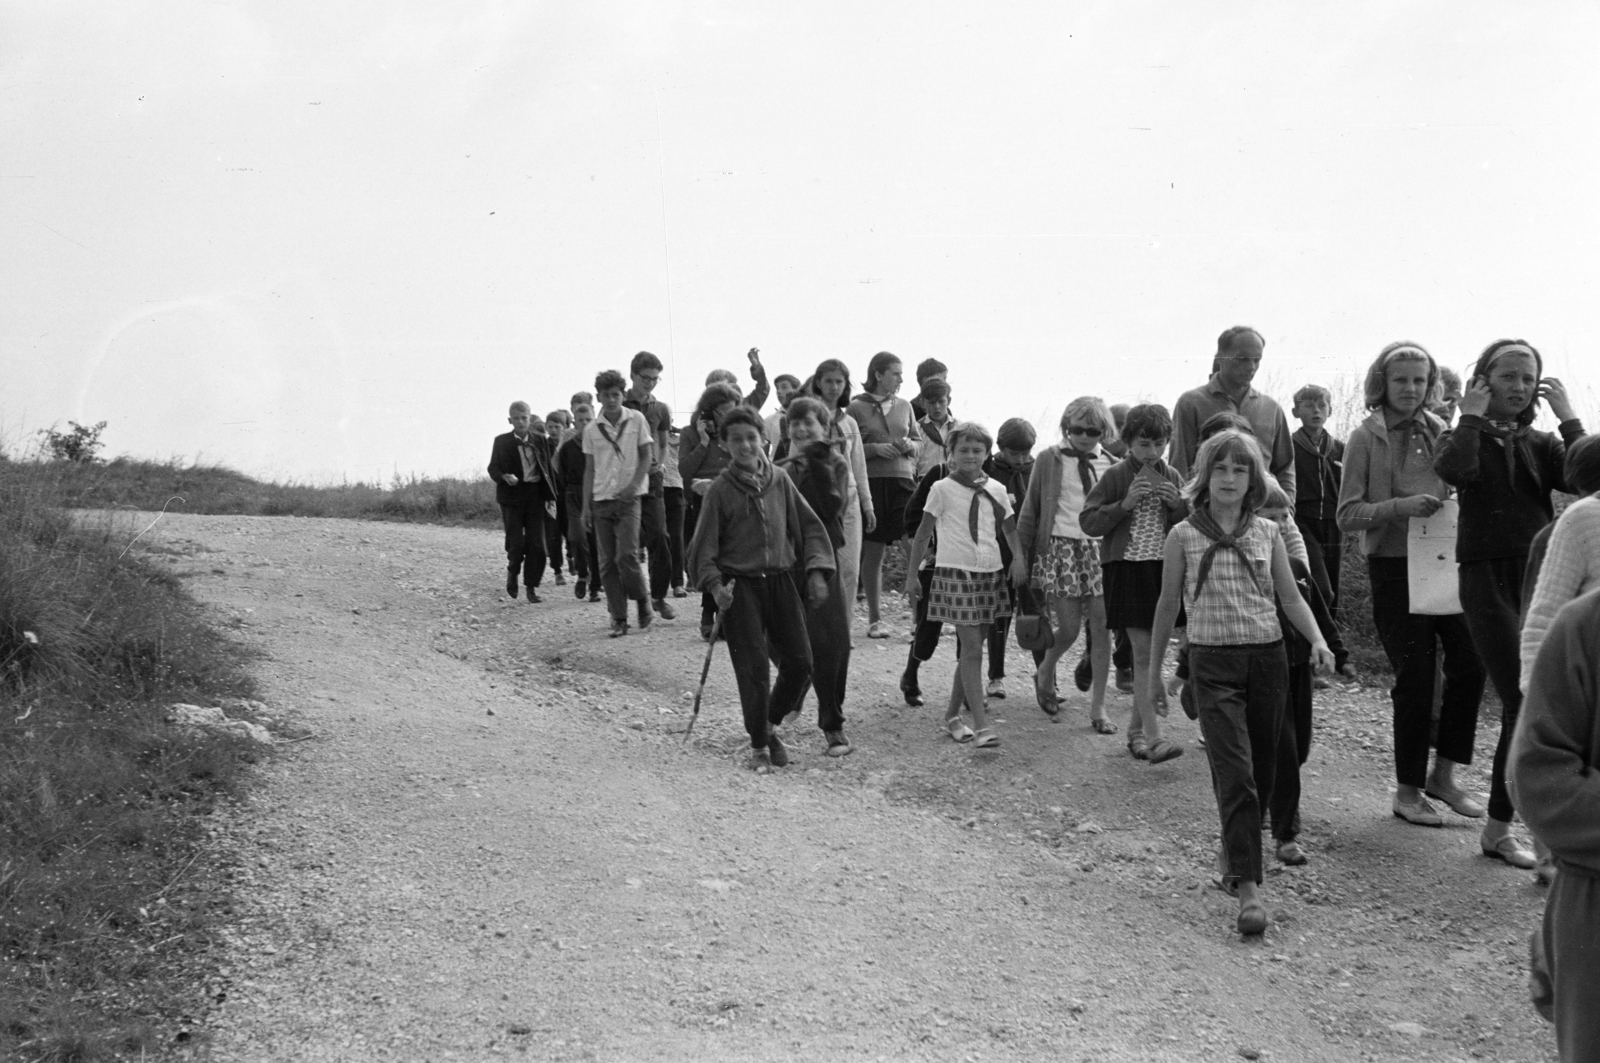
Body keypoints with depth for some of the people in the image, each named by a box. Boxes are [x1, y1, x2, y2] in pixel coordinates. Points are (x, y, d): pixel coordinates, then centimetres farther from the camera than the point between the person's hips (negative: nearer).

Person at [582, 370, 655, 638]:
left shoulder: (636, 420, -1)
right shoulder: (592, 430, 5)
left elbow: (646, 457, 1)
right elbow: (589, 470, 10)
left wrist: (634, 485, -14)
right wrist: (586, 506, 5)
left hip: (628, 498, -3)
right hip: (601, 500, 3)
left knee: (627, 555, -14)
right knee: (607, 562, 2)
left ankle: (642, 599, 10)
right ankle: (618, 618, 8)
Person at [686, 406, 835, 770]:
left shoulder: (780, 480, 3)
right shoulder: (720, 490, -7)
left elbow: (809, 527, 8)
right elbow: (703, 548, -6)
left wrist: (816, 571, -3)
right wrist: (715, 586, -20)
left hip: (780, 580, 4)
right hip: (739, 586, -4)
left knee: (799, 661, 1)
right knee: (754, 668, -5)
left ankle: (770, 725, 25)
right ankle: (758, 745, 12)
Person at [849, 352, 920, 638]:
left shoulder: (904, 406, 12)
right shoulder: (857, 407, -1)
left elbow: (918, 443, 20)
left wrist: (909, 446, -2)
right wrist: (875, 449, -15)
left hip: (903, 481, 3)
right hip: (871, 483, -3)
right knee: (873, 553, 3)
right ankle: (875, 619, 14)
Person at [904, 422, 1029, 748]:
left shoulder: (995, 490, 8)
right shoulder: (942, 489, -3)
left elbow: (1009, 529, 16)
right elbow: (923, 534, 1)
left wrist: (1018, 557, -3)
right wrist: (911, 575, 1)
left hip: (990, 573, 5)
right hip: (955, 573, -5)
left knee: (972, 647, 10)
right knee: (972, 648, -11)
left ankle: (953, 715, 25)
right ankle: (982, 725, -14)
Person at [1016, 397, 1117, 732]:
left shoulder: (1110, 465, 9)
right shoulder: (1049, 460, 1)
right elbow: (1029, 511, 4)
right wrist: (1021, 557, 1)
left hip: (1100, 549, 3)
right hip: (1060, 547, -3)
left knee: (1101, 627, -2)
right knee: (1069, 628, -6)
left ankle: (1098, 707, 6)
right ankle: (1045, 673, 27)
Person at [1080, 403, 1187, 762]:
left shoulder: (1171, 478, 9)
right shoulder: (1115, 476, -3)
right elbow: (1088, 522, -6)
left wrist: (1179, 506, -7)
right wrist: (1125, 504, -17)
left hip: (1163, 568, 5)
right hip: (1126, 568, -5)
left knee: (1152, 652, 9)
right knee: (1143, 653, -10)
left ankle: (1135, 729, 22)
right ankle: (1153, 738, -14)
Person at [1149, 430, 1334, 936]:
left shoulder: (1267, 533, 6)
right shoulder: (1184, 536, 0)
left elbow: (1290, 597, 9)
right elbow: (1168, 603, 9)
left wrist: (1317, 640, -8)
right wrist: (1154, 665, 14)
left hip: (1267, 658, 3)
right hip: (1213, 661, -3)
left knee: (1261, 771, 9)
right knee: (1236, 774, -13)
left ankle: (1233, 853, 33)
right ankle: (1248, 887, -15)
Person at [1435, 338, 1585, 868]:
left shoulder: (1542, 445, 13)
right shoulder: (1462, 439, 5)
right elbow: (1455, 471, -20)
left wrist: (1567, 416, -4)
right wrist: (1472, 417, -8)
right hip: (1488, 579, -4)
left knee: (1525, 707, 1)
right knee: (1527, 704, -12)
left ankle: (1500, 827, 14)